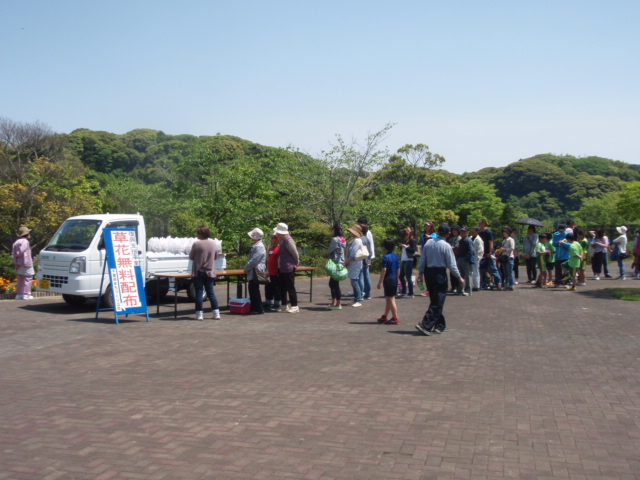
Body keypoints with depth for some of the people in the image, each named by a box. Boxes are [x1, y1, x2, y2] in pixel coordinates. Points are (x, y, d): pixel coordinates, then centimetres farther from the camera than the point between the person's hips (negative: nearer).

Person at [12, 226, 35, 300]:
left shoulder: (16, 242, 17)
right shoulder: (25, 241, -9)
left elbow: (13, 254, 9)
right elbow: (21, 251, -22)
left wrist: (15, 262, 3)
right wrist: (18, 255, -2)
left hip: (18, 264, 8)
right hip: (26, 264, -8)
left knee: (20, 280, 14)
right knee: (28, 279, -4)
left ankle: (19, 294, 14)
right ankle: (26, 294, -7)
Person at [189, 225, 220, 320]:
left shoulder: (196, 244, -13)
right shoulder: (214, 244, 0)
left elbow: (191, 257, -2)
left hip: (198, 272, -4)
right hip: (210, 272, 4)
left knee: (199, 293, 2)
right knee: (211, 292, 10)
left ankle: (199, 314, 3)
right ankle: (216, 313, 9)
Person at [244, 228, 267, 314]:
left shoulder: (259, 246, -19)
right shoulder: (256, 245, 15)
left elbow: (254, 260, -22)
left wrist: (246, 267, -11)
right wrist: (247, 267, 14)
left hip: (256, 272, -10)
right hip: (253, 272, 10)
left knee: (254, 291, -5)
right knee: (252, 290, 15)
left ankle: (259, 309, 0)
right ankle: (254, 308, 22)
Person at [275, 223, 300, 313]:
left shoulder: (288, 240, -17)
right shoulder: (283, 240, 14)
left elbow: (295, 252, -14)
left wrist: (296, 262, -1)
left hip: (288, 268, -10)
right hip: (282, 268, 10)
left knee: (290, 288, -5)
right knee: (282, 288, 13)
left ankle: (294, 306, 1)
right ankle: (284, 306, 20)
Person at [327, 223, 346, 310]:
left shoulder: (335, 239, -14)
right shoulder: (343, 240, 12)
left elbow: (330, 252, -9)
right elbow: (342, 250, 12)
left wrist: (328, 254, 10)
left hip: (335, 263, -9)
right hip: (341, 263, 9)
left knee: (335, 284, -3)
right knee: (332, 283, 16)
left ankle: (338, 304, 1)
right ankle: (334, 302, 20)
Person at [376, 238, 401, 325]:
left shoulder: (386, 257, -14)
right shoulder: (396, 257, 7)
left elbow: (384, 270, -18)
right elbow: (398, 269, 12)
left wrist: (380, 282, -15)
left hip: (388, 279, -8)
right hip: (395, 279, 8)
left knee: (391, 299, -3)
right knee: (388, 298, 18)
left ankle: (395, 318, -3)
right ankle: (385, 316, 29)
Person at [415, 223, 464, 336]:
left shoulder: (428, 242, 2)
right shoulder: (446, 246, -12)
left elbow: (422, 260, 4)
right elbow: (451, 264, -9)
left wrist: (421, 273, 16)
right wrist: (459, 277, 2)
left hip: (428, 272, 6)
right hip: (439, 274, -6)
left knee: (434, 300, 16)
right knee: (438, 302, -2)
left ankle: (440, 325, 25)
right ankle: (425, 325, -12)